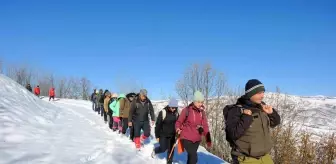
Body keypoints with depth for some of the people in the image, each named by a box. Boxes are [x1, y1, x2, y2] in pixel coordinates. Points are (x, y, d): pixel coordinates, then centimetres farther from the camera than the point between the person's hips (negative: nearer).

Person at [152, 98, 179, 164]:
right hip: (163, 134, -5)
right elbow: (158, 125, -13)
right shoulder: (163, 112, -19)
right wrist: (157, 136, -10)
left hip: (172, 135, 5)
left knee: (171, 150, 7)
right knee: (163, 149, 1)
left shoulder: (176, 113, -2)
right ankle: (154, 150, 33)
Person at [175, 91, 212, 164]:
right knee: (194, 158, -15)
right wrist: (178, 129, -22)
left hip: (197, 139, 6)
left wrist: (208, 140, 4)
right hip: (186, 138, -5)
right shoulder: (187, 110, -12)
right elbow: (179, 122, -2)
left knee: (191, 157, 18)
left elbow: (205, 126, 7)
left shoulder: (202, 112, 4)